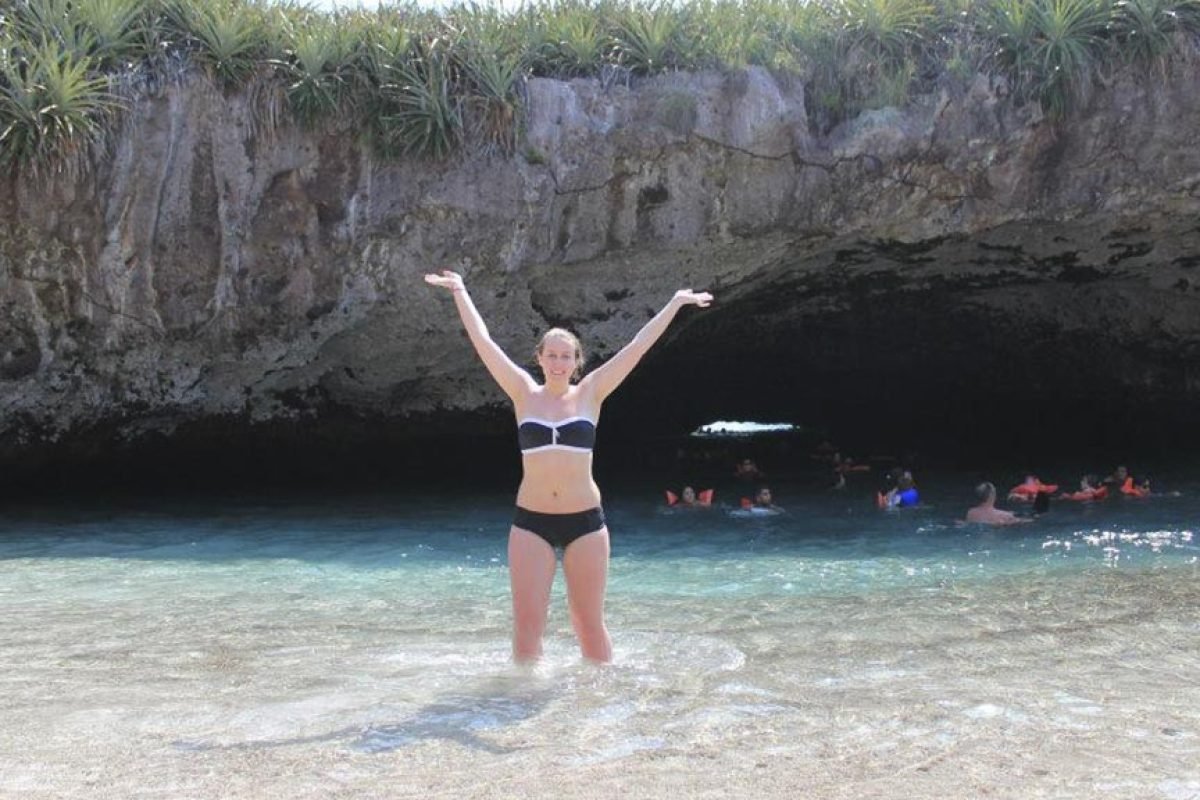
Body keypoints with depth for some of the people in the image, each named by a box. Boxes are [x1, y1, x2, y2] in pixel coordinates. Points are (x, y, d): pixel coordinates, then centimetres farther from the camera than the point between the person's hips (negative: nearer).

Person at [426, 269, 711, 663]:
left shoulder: (591, 393, 4)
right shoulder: (525, 393, 4)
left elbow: (638, 347, 3)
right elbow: (483, 342, 1)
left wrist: (675, 304, 3)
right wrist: (460, 292, 0)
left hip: (585, 520, 0)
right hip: (531, 521, 0)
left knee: (590, 624, 6)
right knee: (527, 624, -1)